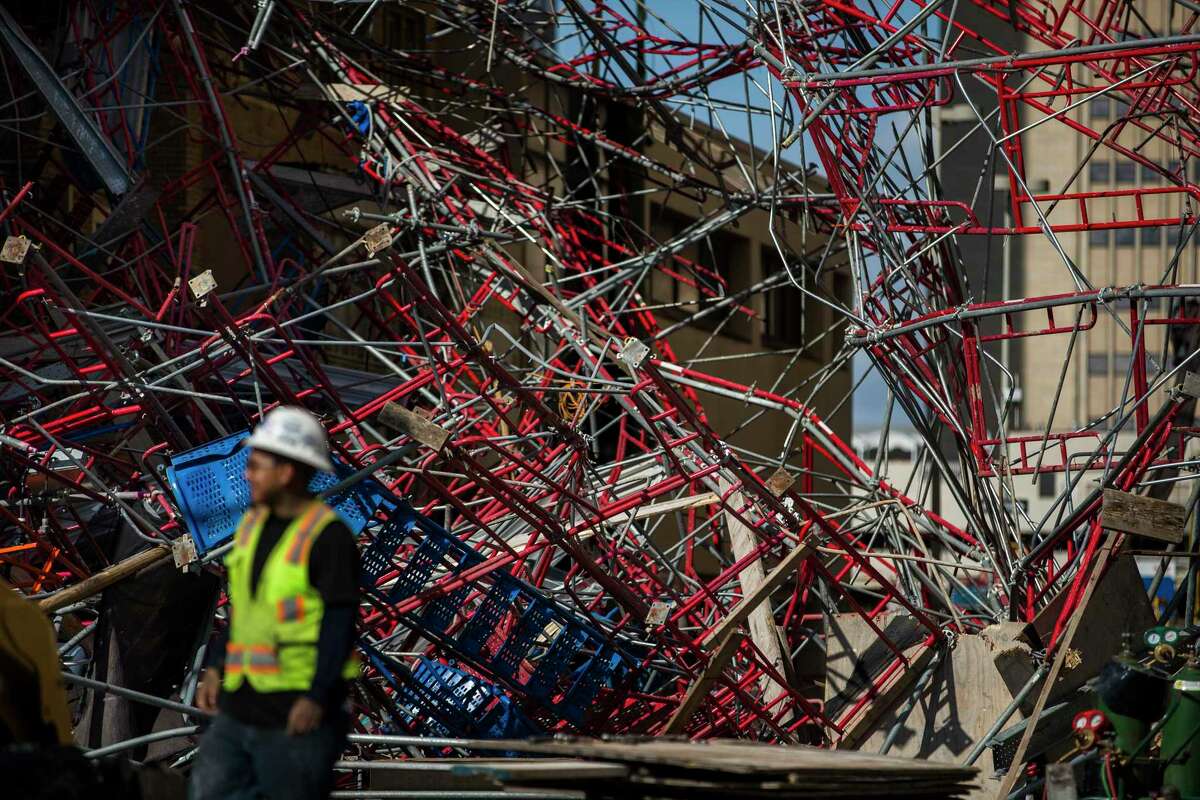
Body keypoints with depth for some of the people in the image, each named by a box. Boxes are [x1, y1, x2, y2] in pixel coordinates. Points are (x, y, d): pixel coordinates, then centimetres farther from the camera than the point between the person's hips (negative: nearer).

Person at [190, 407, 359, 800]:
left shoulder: (327, 535, -12)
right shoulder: (252, 523, 12)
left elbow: (339, 622, -15)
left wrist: (317, 698, -20)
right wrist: (216, 667, 15)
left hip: (294, 713, -8)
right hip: (237, 708, 8)